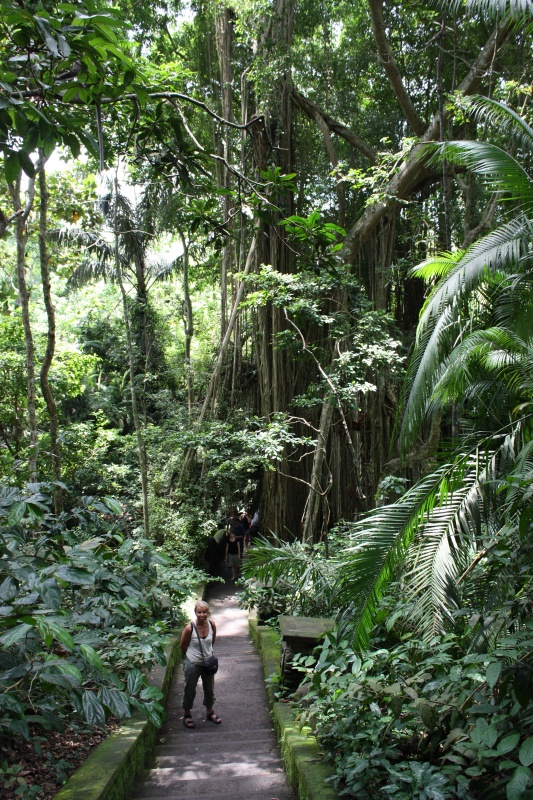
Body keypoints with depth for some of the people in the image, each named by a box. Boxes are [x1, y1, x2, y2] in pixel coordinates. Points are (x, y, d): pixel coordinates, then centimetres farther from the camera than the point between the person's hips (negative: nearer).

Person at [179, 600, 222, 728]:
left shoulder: (212, 625, -14)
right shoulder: (189, 628, -25)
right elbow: (182, 646, -9)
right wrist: (191, 656, 4)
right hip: (192, 664, -4)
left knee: (209, 689, 20)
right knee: (190, 690, 12)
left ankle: (210, 712, 42)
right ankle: (187, 715, 34)